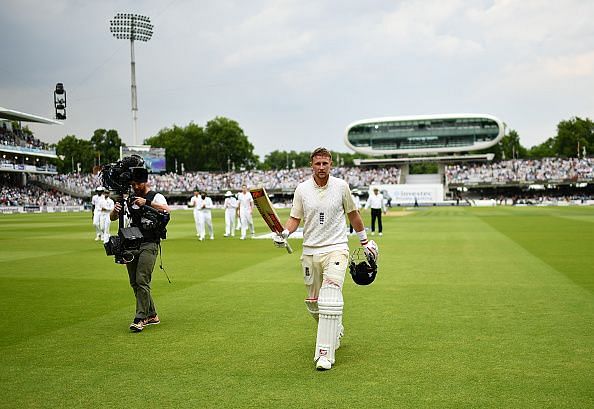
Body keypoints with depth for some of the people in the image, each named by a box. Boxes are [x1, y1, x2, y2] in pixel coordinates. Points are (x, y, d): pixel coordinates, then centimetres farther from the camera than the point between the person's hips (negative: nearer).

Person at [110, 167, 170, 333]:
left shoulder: (156, 196, -2)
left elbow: (166, 210, -23)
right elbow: (112, 218, 11)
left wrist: (147, 202, -32)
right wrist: (116, 210, -12)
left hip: (149, 245, -6)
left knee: (142, 281, -14)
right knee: (134, 283, 9)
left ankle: (140, 319, -10)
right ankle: (151, 315, 20)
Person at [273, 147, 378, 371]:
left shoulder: (341, 186, -1)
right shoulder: (302, 189, 1)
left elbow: (353, 214, 11)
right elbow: (295, 218, 5)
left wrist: (365, 242, 18)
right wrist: (284, 233, -15)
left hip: (336, 249, -3)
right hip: (310, 252, 3)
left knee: (330, 300, -17)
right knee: (313, 303, 11)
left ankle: (325, 354, -14)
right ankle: (335, 331, 39)